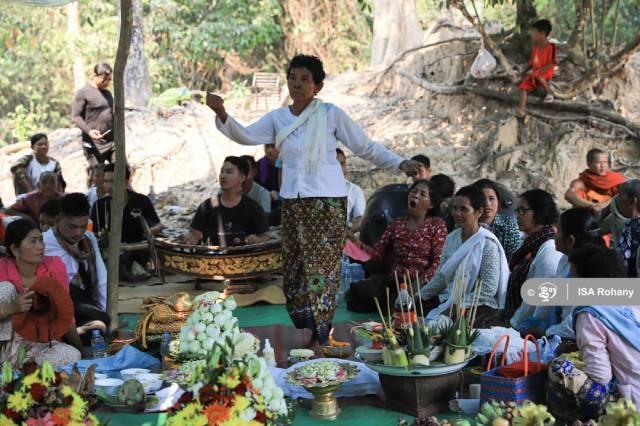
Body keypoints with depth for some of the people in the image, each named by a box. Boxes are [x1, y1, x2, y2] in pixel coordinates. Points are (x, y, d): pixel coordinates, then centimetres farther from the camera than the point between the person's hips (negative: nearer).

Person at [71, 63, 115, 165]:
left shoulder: (108, 93, 19)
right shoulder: (83, 92, -2)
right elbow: (75, 116, -8)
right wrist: (89, 131, -23)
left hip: (112, 142, 6)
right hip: (94, 144, -6)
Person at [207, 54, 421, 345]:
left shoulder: (331, 114, -2)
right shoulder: (277, 118, 8)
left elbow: (366, 148, 2)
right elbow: (246, 136, -4)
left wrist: (399, 163, -6)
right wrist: (222, 113, -20)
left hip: (327, 201, -4)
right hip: (292, 202, 5)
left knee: (321, 267, -6)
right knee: (294, 269, 6)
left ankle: (320, 338, 0)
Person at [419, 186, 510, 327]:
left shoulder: (487, 244, -14)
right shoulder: (452, 238, 7)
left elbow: (488, 291, -17)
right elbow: (441, 276, 14)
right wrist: (419, 296, 5)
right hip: (451, 299, 7)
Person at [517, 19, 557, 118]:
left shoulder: (550, 47, -18)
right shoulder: (536, 47, 3)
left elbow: (551, 64, -21)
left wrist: (536, 71, -25)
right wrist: (526, 71, 1)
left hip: (546, 73, -7)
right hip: (534, 73, 7)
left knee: (537, 75, -38)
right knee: (523, 86, -12)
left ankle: (549, 93, -15)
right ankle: (521, 111, -20)